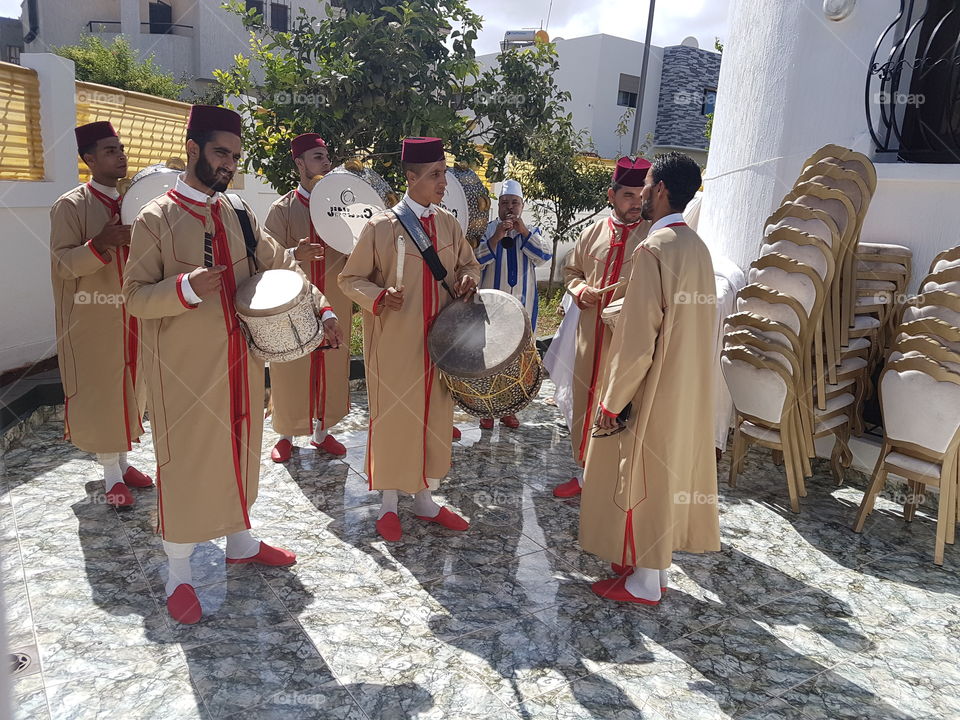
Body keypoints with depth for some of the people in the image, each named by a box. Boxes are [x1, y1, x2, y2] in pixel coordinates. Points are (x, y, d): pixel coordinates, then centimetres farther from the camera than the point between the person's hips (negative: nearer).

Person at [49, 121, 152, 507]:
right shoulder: (70, 205, -8)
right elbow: (62, 264, -13)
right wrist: (99, 244, -29)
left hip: (131, 315, 6)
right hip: (93, 319, -6)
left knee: (130, 387, 11)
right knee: (100, 393, 1)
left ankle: (123, 460, 26)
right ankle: (111, 474, 12)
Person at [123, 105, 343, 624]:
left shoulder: (238, 213, 7)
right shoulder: (156, 219, -9)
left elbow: (276, 266, 9)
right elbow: (135, 297, -10)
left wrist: (322, 312, -5)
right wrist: (186, 286, -29)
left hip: (239, 361, 6)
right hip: (185, 369, -6)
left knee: (239, 450, 17)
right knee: (186, 461, 4)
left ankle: (240, 540, 37)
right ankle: (178, 574, 20)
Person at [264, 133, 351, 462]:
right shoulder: (283, 209, -4)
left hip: (334, 305, 3)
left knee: (331, 369, 9)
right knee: (292, 371, 4)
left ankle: (322, 432, 26)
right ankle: (287, 435, 23)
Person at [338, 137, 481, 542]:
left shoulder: (448, 224, 5)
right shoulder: (381, 227, -9)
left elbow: (468, 262, 18)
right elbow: (351, 279, -4)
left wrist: (468, 278, -5)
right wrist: (380, 296, -23)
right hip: (394, 344, -5)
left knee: (434, 418, 12)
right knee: (393, 417, 6)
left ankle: (424, 499, 30)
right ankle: (388, 504, 25)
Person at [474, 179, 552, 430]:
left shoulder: (532, 232, 8)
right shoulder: (486, 229, 1)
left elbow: (545, 256, -8)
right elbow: (474, 260, -11)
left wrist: (524, 233, -15)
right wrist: (496, 237, -20)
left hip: (521, 305, 2)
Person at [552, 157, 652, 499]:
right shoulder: (594, 232, 6)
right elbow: (571, 271, 18)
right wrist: (581, 290, -2)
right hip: (591, 334, 5)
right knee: (585, 401, 14)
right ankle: (585, 471, 32)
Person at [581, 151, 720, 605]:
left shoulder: (654, 249, -20)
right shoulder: (697, 248, 7)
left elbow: (638, 340, -23)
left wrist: (612, 399, -15)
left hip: (653, 390, -9)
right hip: (688, 388, 9)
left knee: (643, 477, 5)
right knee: (670, 471, 18)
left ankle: (644, 583, 19)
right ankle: (653, 564, 34)